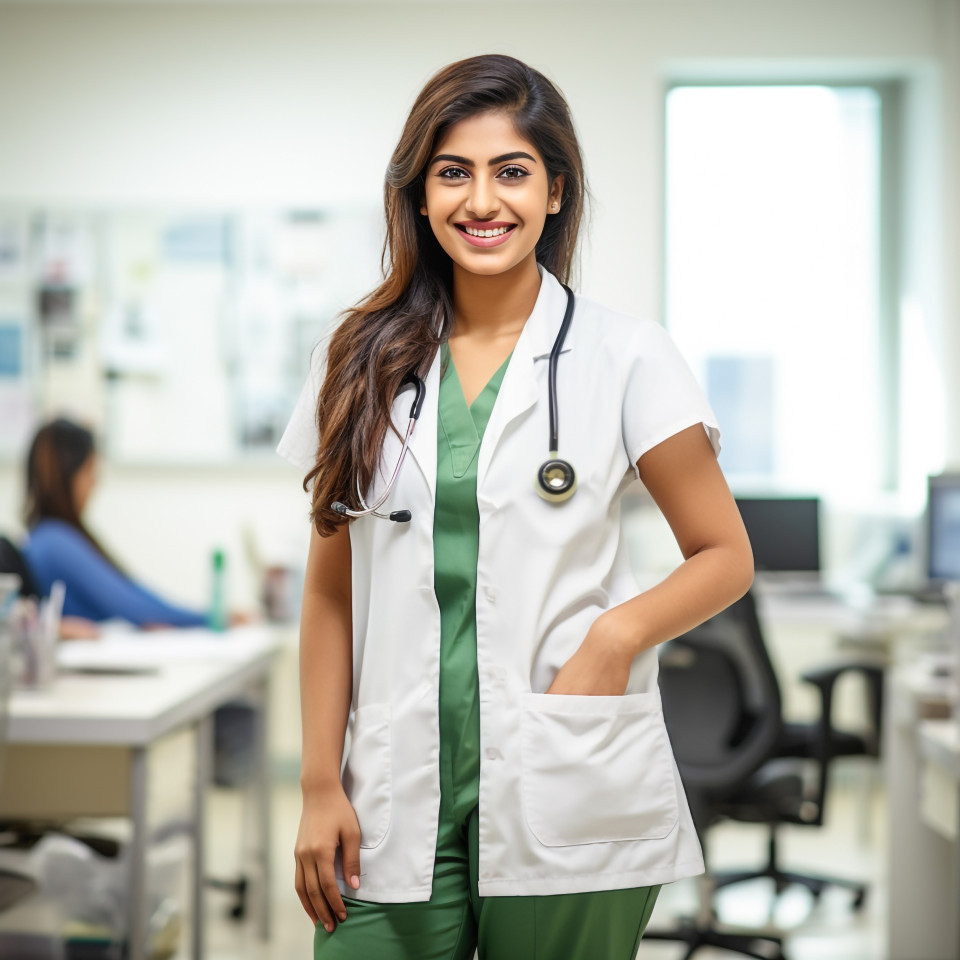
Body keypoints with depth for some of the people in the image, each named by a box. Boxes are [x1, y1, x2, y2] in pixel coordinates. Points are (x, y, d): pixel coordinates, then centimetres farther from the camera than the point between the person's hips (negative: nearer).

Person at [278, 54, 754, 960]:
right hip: (397, 806, 2)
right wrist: (320, 785, 3)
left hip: (570, 806, -2)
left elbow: (725, 557, 4)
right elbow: (330, 590, 8)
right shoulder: (363, 361, 7)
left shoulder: (626, 357, 0)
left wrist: (617, 632, -14)